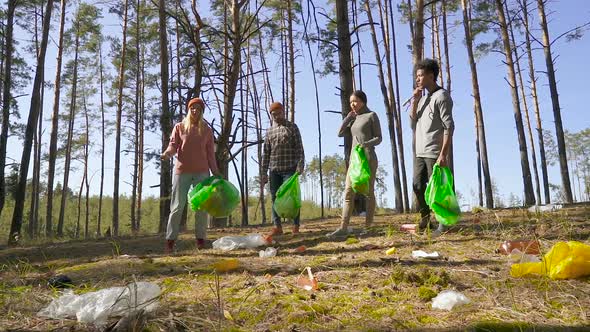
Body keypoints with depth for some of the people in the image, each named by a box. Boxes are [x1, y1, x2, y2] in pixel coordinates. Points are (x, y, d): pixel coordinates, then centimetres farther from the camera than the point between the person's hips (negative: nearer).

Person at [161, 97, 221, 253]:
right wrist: (167, 153, -21)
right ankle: (170, 239, 2)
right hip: (182, 170, -1)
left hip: (202, 172, 1)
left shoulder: (207, 130, 11)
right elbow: (173, 145, 1)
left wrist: (215, 171, 5)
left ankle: (201, 239, 10)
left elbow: (210, 153, 11)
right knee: (177, 206, -2)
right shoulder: (179, 127, 9)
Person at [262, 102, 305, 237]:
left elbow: (299, 148, -4)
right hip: (274, 170, 4)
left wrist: (300, 165, -15)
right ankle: (277, 227, 9)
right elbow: (266, 153, 12)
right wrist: (264, 172, 7)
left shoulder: (292, 127, 3)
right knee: (275, 198, 4)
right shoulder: (269, 131, 13)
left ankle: (296, 227, 0)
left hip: (289, 169, -4)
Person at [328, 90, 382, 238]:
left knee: (368, 192, -1)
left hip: (368, 158, -5)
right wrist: (349, 116, 7)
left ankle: (368, 226, 2)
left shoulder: (371, 115, 3)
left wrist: (365, 144, -20)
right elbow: (340, 133, 10)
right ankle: (343, 228, -10)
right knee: (348, 192, -5)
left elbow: (378, 138, -3)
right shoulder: (353, 119, 20)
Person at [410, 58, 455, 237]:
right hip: (420, 152, 8)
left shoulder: (441, 96, -7)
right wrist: (415, 100, 2)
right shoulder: (423, 97, 17)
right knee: (418, 186, 10)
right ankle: (425, 217, 24)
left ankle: (444, 223, 5)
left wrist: (443, 154, -22)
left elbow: (449, 127, -14)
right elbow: (412, 120, 14)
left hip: (434, 152, -8)